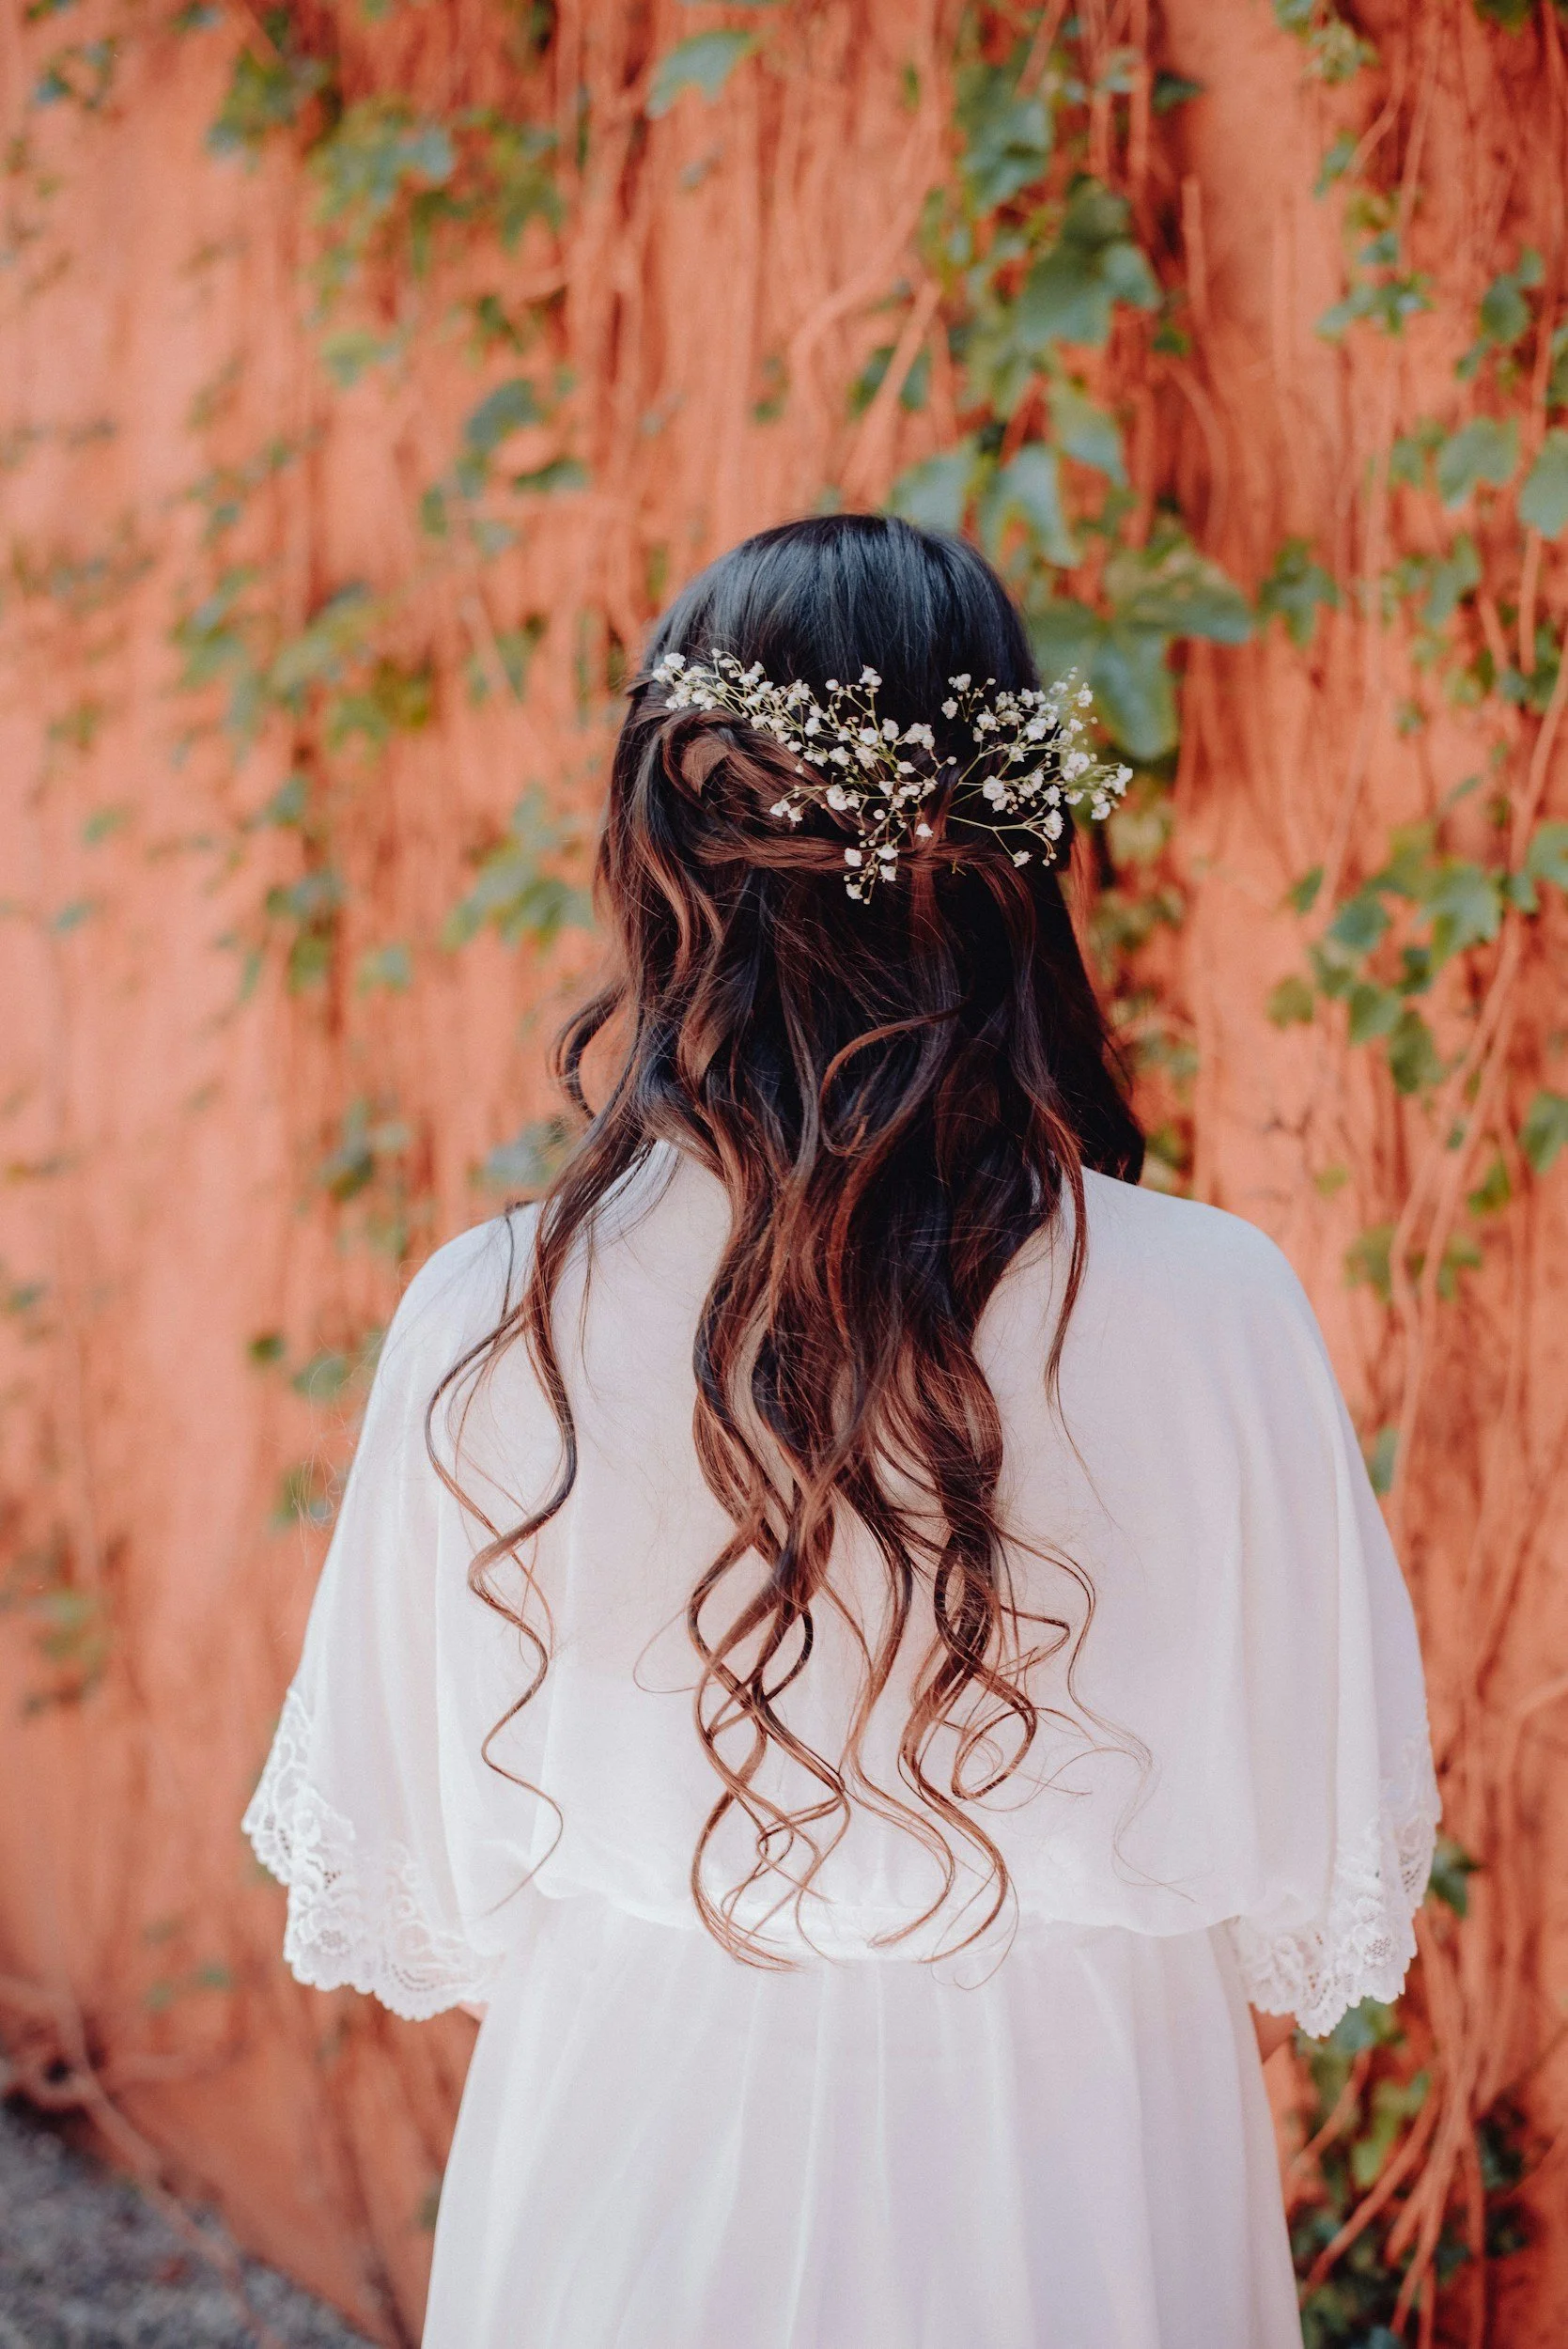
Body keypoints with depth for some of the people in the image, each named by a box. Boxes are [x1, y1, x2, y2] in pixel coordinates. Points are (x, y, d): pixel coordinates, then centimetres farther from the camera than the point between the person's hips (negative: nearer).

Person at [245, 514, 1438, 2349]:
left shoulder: (488, 1323, -17)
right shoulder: (1215, 1313, -19)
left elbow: (412, 1919, -6)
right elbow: (1315, 1922, -8)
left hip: (632, 2194, 1)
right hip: (1087, 2194, 0)